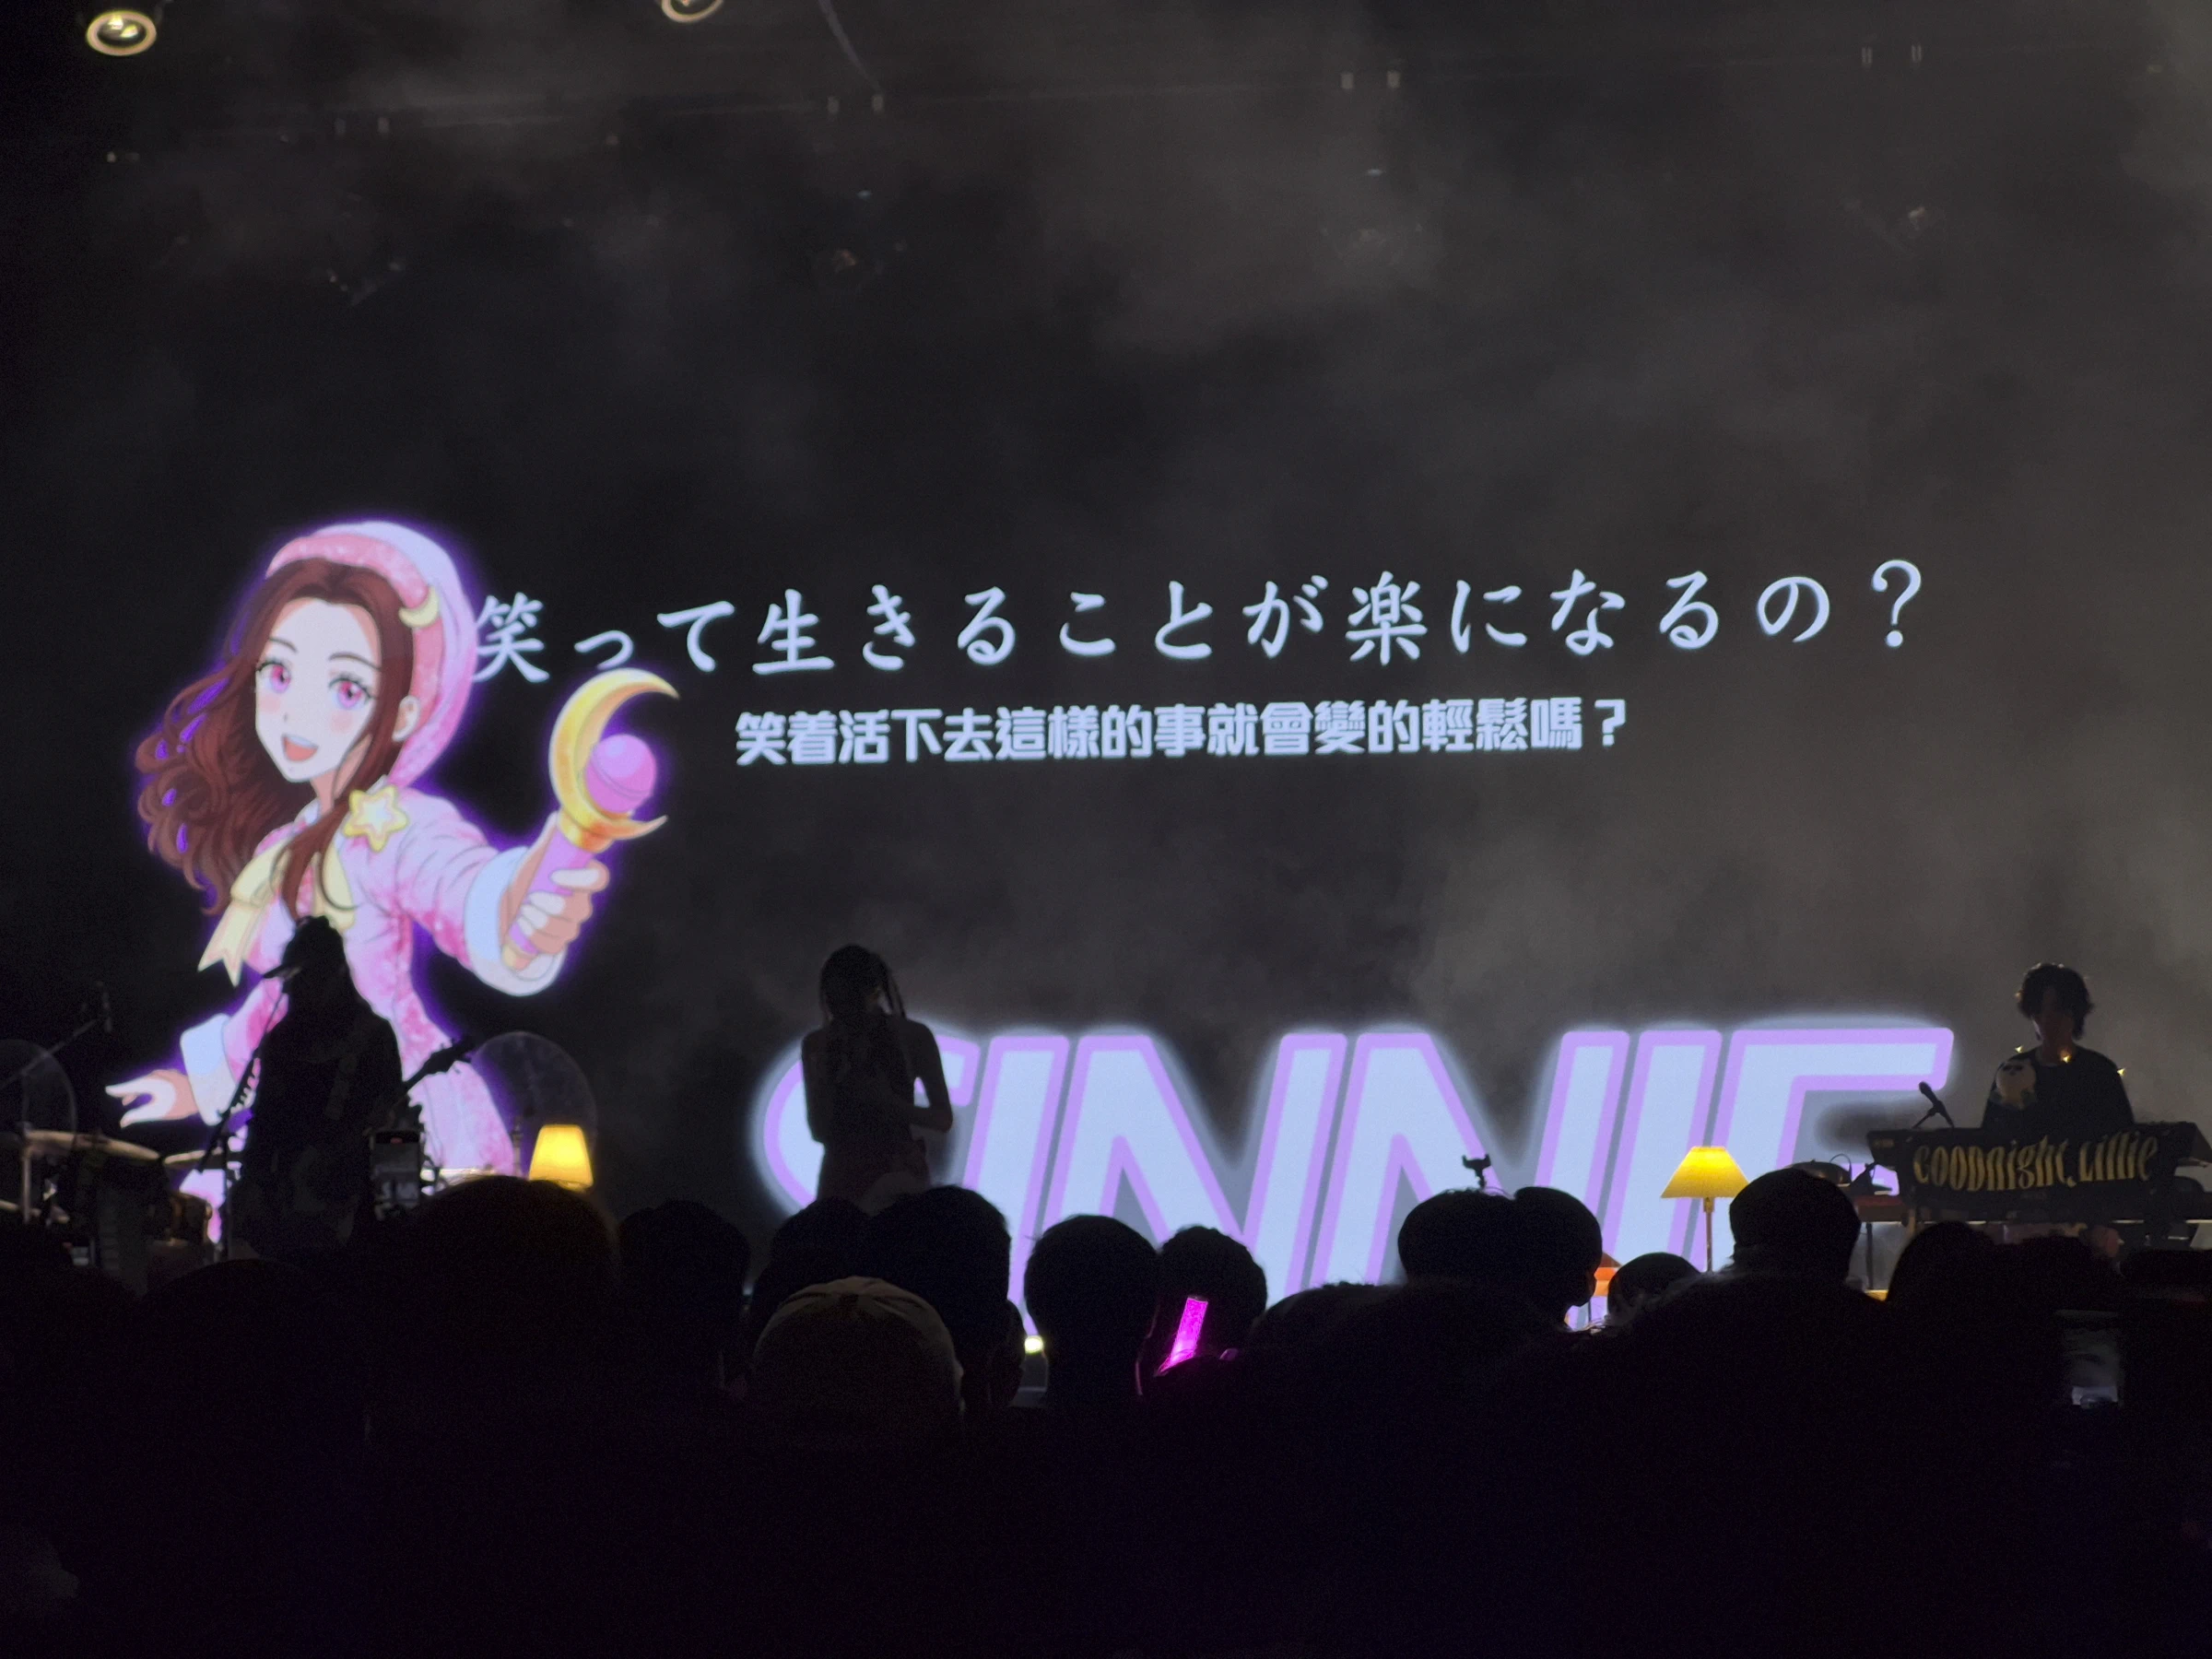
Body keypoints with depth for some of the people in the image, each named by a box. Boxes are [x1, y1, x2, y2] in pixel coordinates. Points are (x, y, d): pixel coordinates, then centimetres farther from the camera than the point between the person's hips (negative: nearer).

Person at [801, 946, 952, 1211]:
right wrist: (828, 1077, -10)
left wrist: (887, 1101, -13)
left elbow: (943, 1119, 3)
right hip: (841, 1176, 2)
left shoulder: (912, 1037, 2)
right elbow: (819, 1131, 5)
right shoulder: (817, 1045, 5)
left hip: (898, 1173, -2)